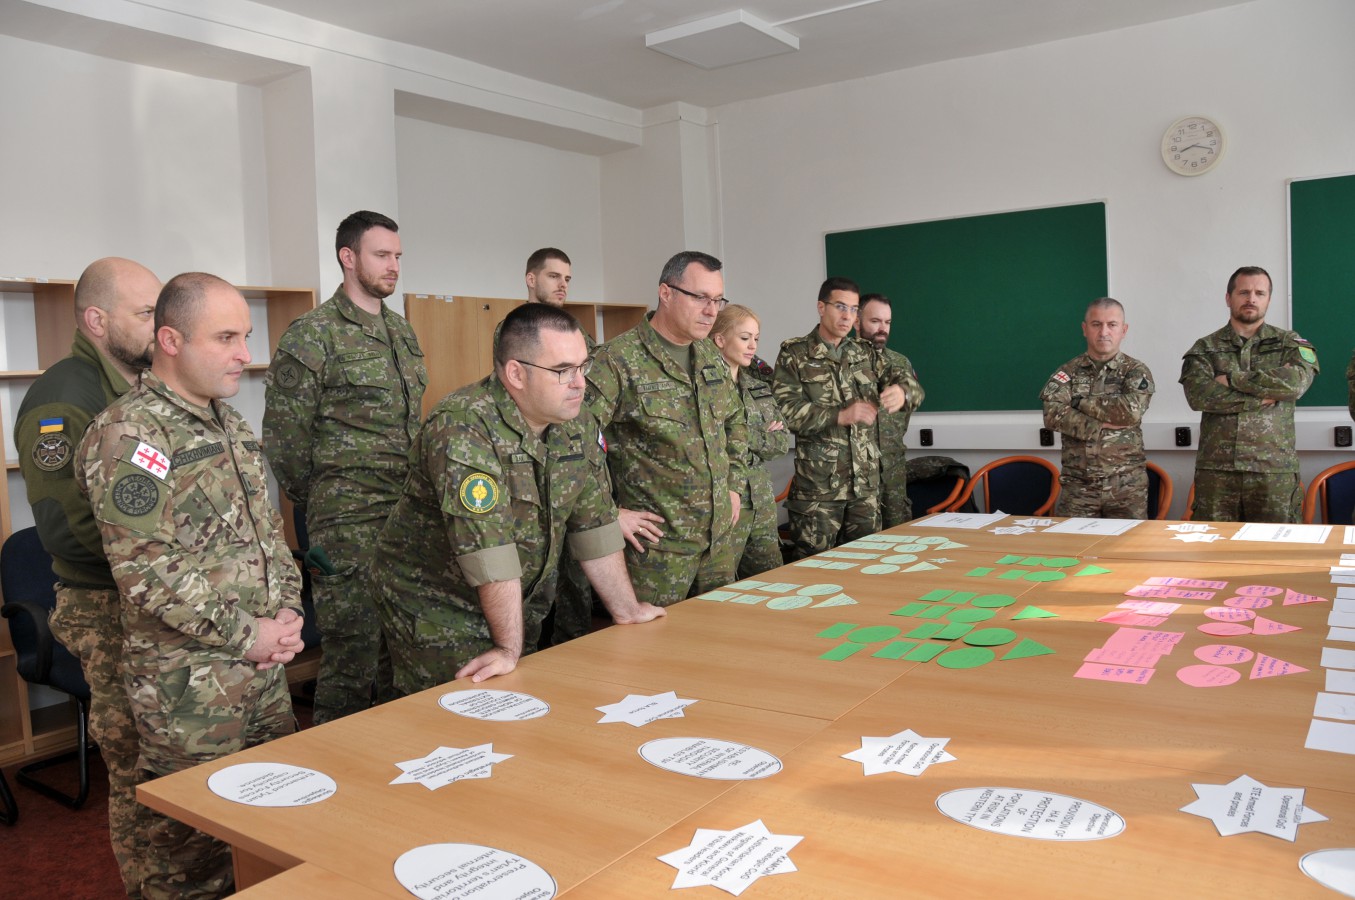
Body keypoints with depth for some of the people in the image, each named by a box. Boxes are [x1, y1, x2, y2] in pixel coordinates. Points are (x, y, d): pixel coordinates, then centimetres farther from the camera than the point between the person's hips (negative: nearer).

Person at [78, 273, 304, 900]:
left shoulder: (228, 424, 11)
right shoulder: (128, 436, -16)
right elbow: (149, 572, -22)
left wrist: (287, 612, 2)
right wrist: (246, 635, -16)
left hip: (264, 669, 8)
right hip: (188, 684, -7)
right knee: (193, 842, 7)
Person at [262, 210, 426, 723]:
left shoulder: (402, 330, 15)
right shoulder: (313, 335, -8)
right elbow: (283, 434, -7)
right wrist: (317, 502, 0)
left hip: (407, 514, 7)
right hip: (348, 521, -7)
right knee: (352, 646, -1)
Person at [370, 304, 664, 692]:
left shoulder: (580, 426, -3)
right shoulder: (463, 429, -28)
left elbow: (594, 522, 3)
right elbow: (490, 548, -29)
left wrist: (627, 611, 5)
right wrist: (509, 647, -28)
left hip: (520, 603, 7)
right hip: (437, 609, -6)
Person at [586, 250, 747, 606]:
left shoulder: (712, 356, 9)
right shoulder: (618, 360, -16)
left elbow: (734, 422, 24)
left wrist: (734, 485, 15)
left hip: (720, 536, 7)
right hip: (658, 542, -7)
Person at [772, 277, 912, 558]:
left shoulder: (865, 353, 14)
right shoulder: (794, 354, -1)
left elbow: (902, 377, 4)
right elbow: (785, 411, -11)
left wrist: (900, 390, -21)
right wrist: (839, 415, -22)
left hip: (866, 480, 5)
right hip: (817, 484, -4)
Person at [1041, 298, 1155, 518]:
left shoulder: (1136, 372, 3)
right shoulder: (1068, 372, 6)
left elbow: (1132, 410, -17)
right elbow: (1053, 414, -11)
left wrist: (1082, 402, -10)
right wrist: (1103, 426, -16)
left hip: (1127, 484, -1)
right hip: (1078, 483, 1)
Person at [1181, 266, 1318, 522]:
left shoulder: (1289, 343, 10)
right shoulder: (1205, 349, 8)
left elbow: (1296, 382, -12)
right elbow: (1199, 395, -11)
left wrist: (1234, 379, -9)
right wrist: (1264, 398, -11)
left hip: (1275, 471, 0)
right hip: (1216, 470, 0)